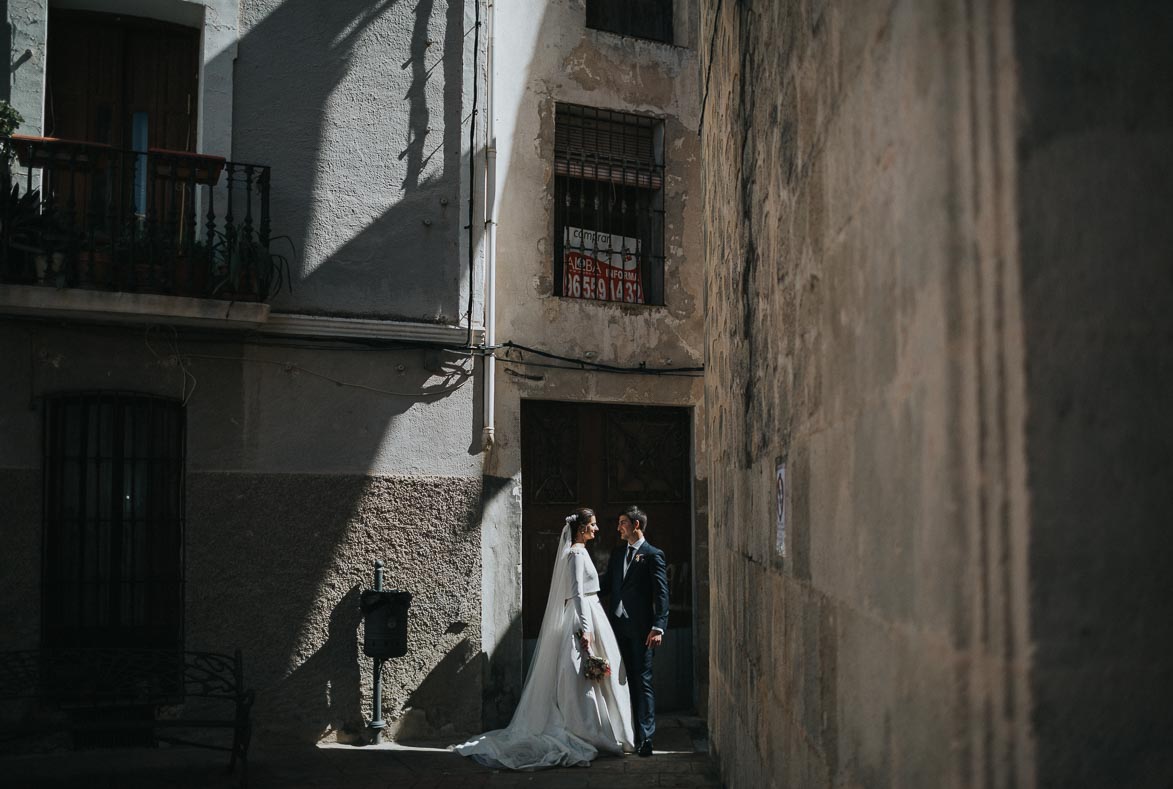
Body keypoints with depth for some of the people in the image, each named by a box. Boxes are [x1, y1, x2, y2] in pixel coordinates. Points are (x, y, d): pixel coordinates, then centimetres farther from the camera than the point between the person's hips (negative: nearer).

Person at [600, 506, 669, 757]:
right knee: (624, 680, 9)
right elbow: (606, 585, 19)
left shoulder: (653, 555, -3)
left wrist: (658, 627, -17)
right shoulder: (618, 552, 16)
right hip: (618, 625, 6)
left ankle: (644, 738, -4)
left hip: (640, 628, -6)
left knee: (642, 681, -4)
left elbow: (661, 593, -9)